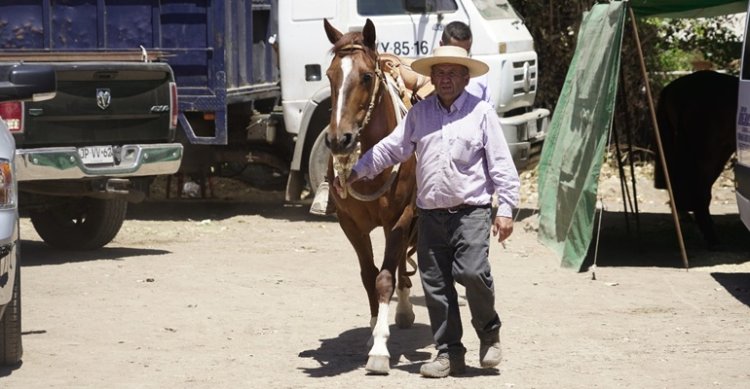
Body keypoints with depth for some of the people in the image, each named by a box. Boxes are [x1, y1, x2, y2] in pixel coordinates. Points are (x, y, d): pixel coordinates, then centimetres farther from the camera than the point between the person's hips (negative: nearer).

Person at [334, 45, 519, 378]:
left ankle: (489, 332, 7)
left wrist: (506, 207, -7)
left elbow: (501, 164, -2)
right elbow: (391, 148, 13)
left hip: (472, 211, -4)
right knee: (435, 285, 4)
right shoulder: (419, 113, 9)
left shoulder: (481, 112, 0)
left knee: (472, 271, -19)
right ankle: (449, 353, 13)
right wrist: (357, 172, 6)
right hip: (430, 214, 4)